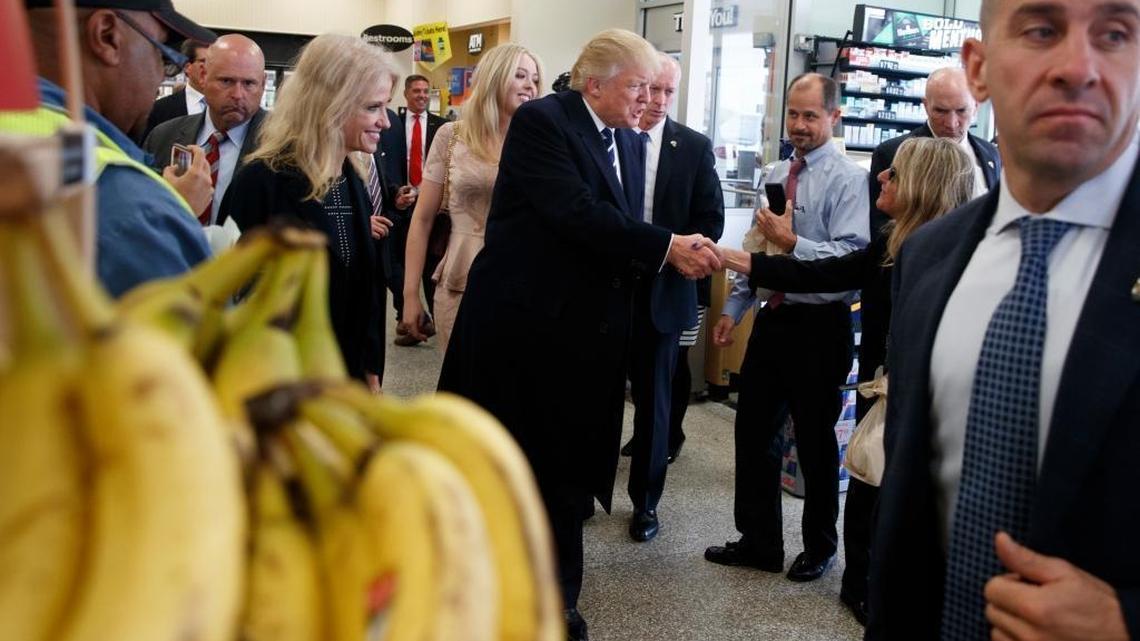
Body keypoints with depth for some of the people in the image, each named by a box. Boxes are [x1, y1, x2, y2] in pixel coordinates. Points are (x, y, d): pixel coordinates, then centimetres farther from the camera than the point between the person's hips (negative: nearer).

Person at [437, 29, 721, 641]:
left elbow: (624, 231, 9)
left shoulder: (628, 142, 12)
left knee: (569, 465, 11)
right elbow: (577, 213, -24)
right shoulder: (541, 121, -12)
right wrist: (668, 246, -23)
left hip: (583, 328, 7)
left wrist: (674, 255, -8)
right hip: (522, 320, -6)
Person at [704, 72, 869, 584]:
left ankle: (819, 548, 31)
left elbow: (851, 257, -22)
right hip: (773, 317, 7)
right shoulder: (775, 176, 11)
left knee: (816, 441, 9)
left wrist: (793, 242, -30)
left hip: (819, 326, -6)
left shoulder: (847, 179, -10)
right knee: (753, 430, 11)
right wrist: (732, 308, 12)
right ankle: (759, 542, 28)